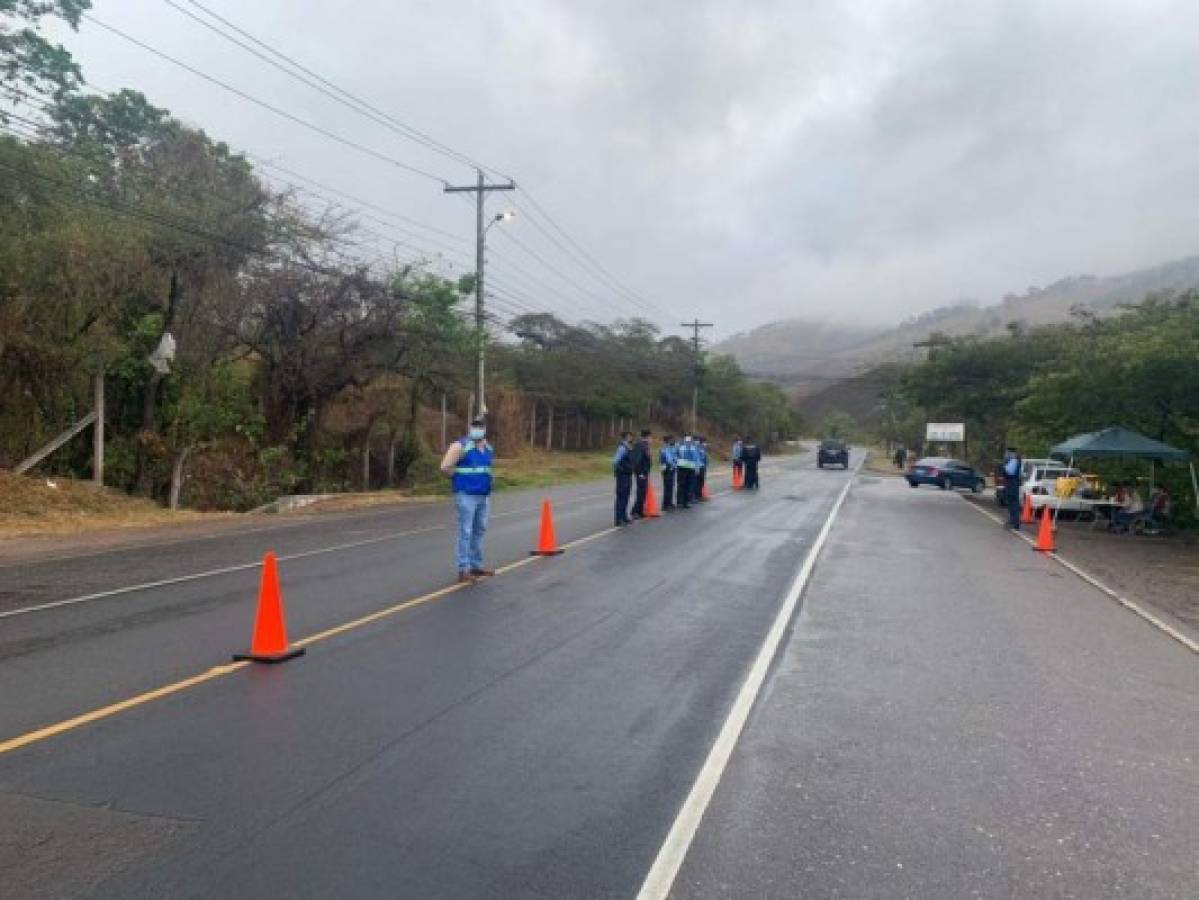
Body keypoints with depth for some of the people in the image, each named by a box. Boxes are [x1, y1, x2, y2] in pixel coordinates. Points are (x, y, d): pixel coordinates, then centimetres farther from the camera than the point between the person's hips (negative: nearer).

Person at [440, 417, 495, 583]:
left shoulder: (488, 448, 10)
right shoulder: (461, 446, -12)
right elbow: (445, 468, -15)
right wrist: (461, 477, -4)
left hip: (483, 496, 7)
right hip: (466, 496, -7)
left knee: (479, 531, 14)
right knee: (466, 533, -6)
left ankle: (476, 566, 24)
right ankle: (463, 571, -3)